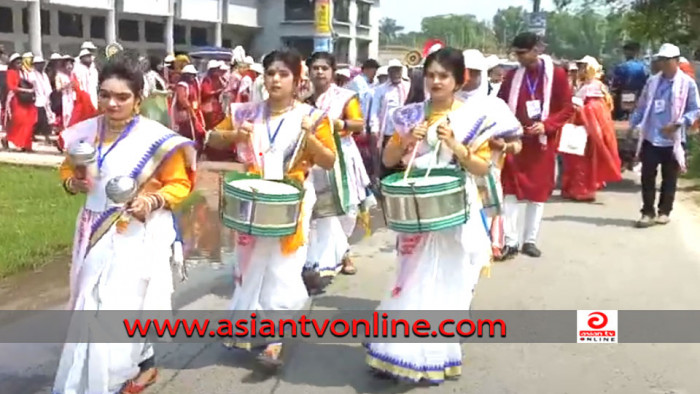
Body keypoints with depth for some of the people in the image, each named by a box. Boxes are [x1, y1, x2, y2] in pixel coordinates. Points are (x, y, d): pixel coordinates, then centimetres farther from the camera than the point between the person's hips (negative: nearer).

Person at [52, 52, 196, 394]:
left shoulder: (156, 138, -15)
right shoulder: (85, 132, 1)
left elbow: (179, 184, -8)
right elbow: (68, 168, 17)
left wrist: (154, 201, -25)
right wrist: (72, 183, -5)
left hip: (138, 236, -6)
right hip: (95, 232, 7)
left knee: (123, 304, -2)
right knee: (92, 305, 15)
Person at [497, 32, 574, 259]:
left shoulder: (556, 74, -3)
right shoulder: (512, 76, 4)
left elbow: (567, 109, -3)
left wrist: (546, 125, -18)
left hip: (542, 142, -1)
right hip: (515, 141, 1)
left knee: (538, 192, 7)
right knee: (510, 191, -2)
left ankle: (530, 240, 18)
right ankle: (510, 241, 5)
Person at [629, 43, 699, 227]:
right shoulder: (652, 81, 7)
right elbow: (642, 106, 11)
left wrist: (677, 124, -19)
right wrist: (632, 125, 1)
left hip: (672, 140, -3)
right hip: (650, 138, 3)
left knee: (669, 179, 8)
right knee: (647, 176, 0)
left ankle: (664, 211, 20)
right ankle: (648, 212, 8)